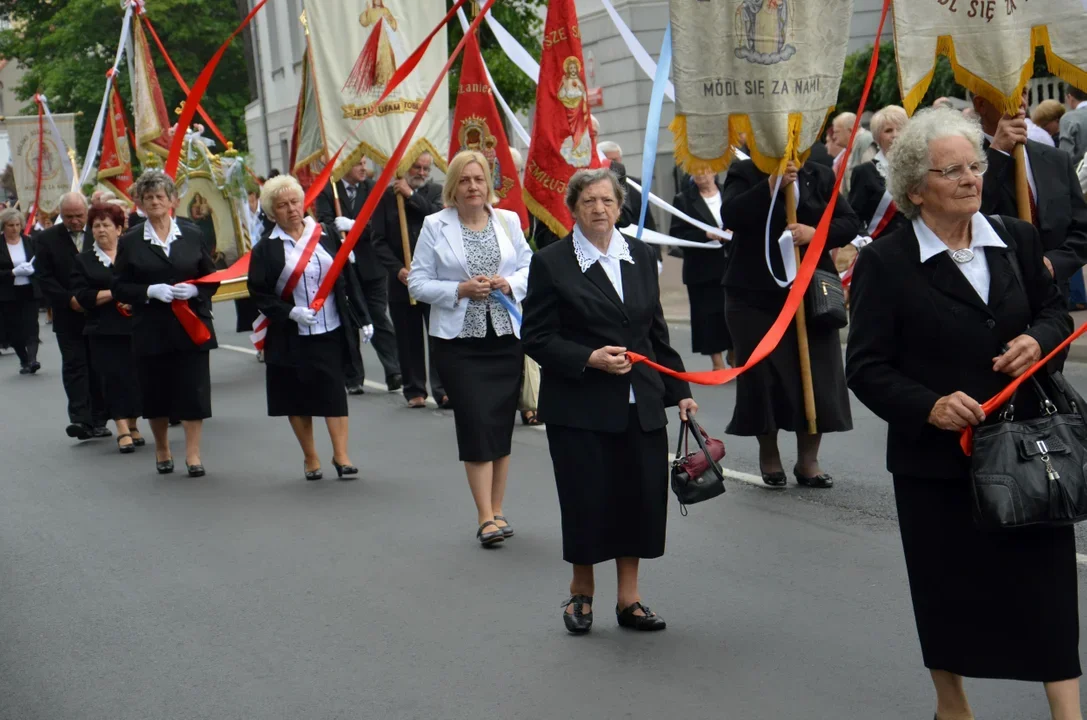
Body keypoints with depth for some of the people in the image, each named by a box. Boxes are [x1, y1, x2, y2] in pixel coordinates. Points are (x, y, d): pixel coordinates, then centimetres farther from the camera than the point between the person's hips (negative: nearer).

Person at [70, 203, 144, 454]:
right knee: (113, 378, -4)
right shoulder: (83, 260, 9)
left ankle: (132, 424, 18)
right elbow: (82, 296, -3)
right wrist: (113, 294, -13)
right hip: (104, 330, 0)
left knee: (135, 376, 3)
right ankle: (122, 430, -3)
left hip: (135, 327, 0)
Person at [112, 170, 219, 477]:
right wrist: (150, 291, -15)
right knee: (156, 393, 7)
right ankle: (162, 449, 27)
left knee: (194, 391, -3)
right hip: (151, 330, 0)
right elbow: (119, 288, 0)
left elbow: (212, 278, 8)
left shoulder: (192, 235, 5)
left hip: (192, 326, 0)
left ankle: (193, 454, 5)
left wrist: (194, 290, -12)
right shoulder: (130, 241, 2)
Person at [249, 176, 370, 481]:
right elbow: (258, 293, -4)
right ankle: (310, 457, 21)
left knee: (334, 392, -1)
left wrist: (361, 318, 3)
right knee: (298, 398, 8)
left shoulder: (328, 235, 2)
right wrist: (289, 312, -18)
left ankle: (341, 455, 7)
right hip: (291, 338, 0)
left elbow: (347, 278, 5)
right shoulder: (266, 249, -3)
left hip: (331, 332, 0)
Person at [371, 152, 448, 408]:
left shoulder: (436, 192, 8)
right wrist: (398, 269, -8)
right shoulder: (386, 196, 6)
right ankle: (414, 390, 14)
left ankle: (443, 389, -2)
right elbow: (379, 240, 3)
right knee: (409, 339, 5)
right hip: (401, 279, 1)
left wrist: (411, 195, -9)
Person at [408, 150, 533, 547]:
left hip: (506, 336, 3)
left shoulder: (508, 220, 7)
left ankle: (496, 512, 18)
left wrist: (509, 283, -9)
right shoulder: (435, 226, -1)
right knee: (476, 425, -8)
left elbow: (530, 268, 12)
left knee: (502, 425, 7)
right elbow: (418, 282, -2)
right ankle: (486, 517, -4)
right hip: (458, 340, -3)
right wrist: (460, 290, -15)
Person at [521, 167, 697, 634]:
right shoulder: (551, 263, -4)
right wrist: (590, 359, -18)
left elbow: (657, 331, 16)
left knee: (641, 497, 5)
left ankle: (628, 598, 19)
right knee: (587, 500, 0)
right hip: (580, 406, -4)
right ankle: (581, 592, 22)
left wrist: (678, 391, 12)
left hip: (641, 404, 4)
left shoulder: (641, 257, 11)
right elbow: (537, 338, -6)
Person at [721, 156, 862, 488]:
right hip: (755, 296, -2)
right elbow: (731, 215, -17)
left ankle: (808, 459, 13)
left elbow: (851, 223, 2)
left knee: (818, 376, 1)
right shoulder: (744, 173, 1)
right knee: (763, 376, 2)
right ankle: (769, 455, 20)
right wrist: (772, 185, -24)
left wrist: (817, 232, -16)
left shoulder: (820, 176, 8)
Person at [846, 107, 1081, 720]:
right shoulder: (885, 263, -8)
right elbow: (866, 368, -8)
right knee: (948, 584, 12)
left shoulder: (1018, 240, 3)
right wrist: (929, 406, -23)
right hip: (937, 455, -2)